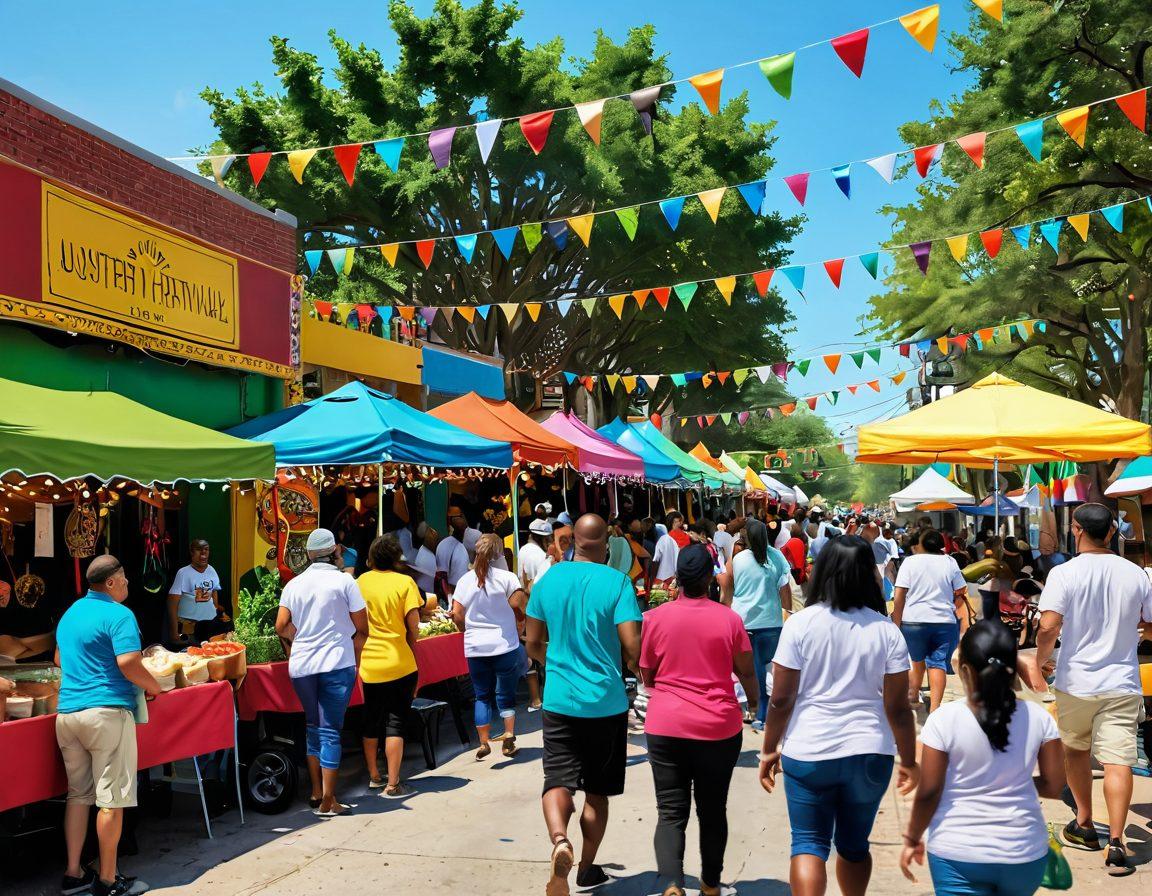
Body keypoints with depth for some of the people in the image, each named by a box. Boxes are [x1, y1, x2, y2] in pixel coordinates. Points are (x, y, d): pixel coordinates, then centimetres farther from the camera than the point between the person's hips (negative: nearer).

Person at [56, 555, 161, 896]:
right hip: (107, 712, -8)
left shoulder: (70, 613, 16)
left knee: (78, 794, 15)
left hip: (67, 712, 8)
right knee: (111, 799, -1)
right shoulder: (118, 614, -11)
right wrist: (153, 686, -5)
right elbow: (129, 664, -21)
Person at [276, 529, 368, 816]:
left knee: (313, 726, 19)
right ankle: (328, 801, 0)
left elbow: (282, 627, 1)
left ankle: (316, 792, 26)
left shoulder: (294, 584, 6)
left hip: (301, 664, 4)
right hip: (337, 663, -4)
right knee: (330, 730, 0)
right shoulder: (344, 581, -4)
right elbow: (361, 629, -3)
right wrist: (355, 657, 12)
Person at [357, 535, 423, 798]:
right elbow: (413, 627, -9)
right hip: (399, 664, -4)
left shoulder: (361, 581, 1)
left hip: (368, 664, 4)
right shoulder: (404, 582, -9)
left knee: (371, 722, 18)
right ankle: (392, 785, 3)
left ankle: (374, 777, 30)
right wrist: (414, 654, 7)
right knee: (396, 724, 3)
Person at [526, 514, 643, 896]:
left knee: (558, 781, 0)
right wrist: (636, 667, 7)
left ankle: (559, 840, -27)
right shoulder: (617, 582, -11)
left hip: (559, 700, 1)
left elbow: (533, 644, 7)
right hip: (606, 702, -1)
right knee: (597, 791, 14)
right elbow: (633, 647, -16)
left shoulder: (549, 579, 0)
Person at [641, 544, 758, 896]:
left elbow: (647, 676, 6)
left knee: (671, 812, 5)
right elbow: (746, 673, 3)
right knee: (713, 810, 16)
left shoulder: (655, 618, -5)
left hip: (665, 727, 0)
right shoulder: (729, 619, -7)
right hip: (719, 728, 0)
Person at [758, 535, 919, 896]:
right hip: (869, 753, 2)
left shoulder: (800, 624, -9)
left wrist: (769, 750, 6)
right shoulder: (886, 631, -4)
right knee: (854, 844, 19)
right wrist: (909, 761, 10)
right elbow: (897, 707, -3)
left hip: (808, 752, -2)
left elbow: (781, 699, -7)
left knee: (809, 843, 6)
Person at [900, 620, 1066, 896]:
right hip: (1024, 853, 4)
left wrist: (912, 839, 5)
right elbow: (1054, 787, 0)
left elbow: (928, 794, -10)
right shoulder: (1038, 718, -7)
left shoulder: (943, 720, -15)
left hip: (958, 854, -3)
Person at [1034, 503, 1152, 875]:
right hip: (1122, 683, 1)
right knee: (1118, 762, -3)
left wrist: (1039, 662, -2)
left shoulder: (1064, 573, -11)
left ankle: (1084, 824, 31)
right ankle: (1115, 842, -12)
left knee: (1076, 750, 20)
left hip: (1076, 682, -1)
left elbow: (1048, 628, -19)